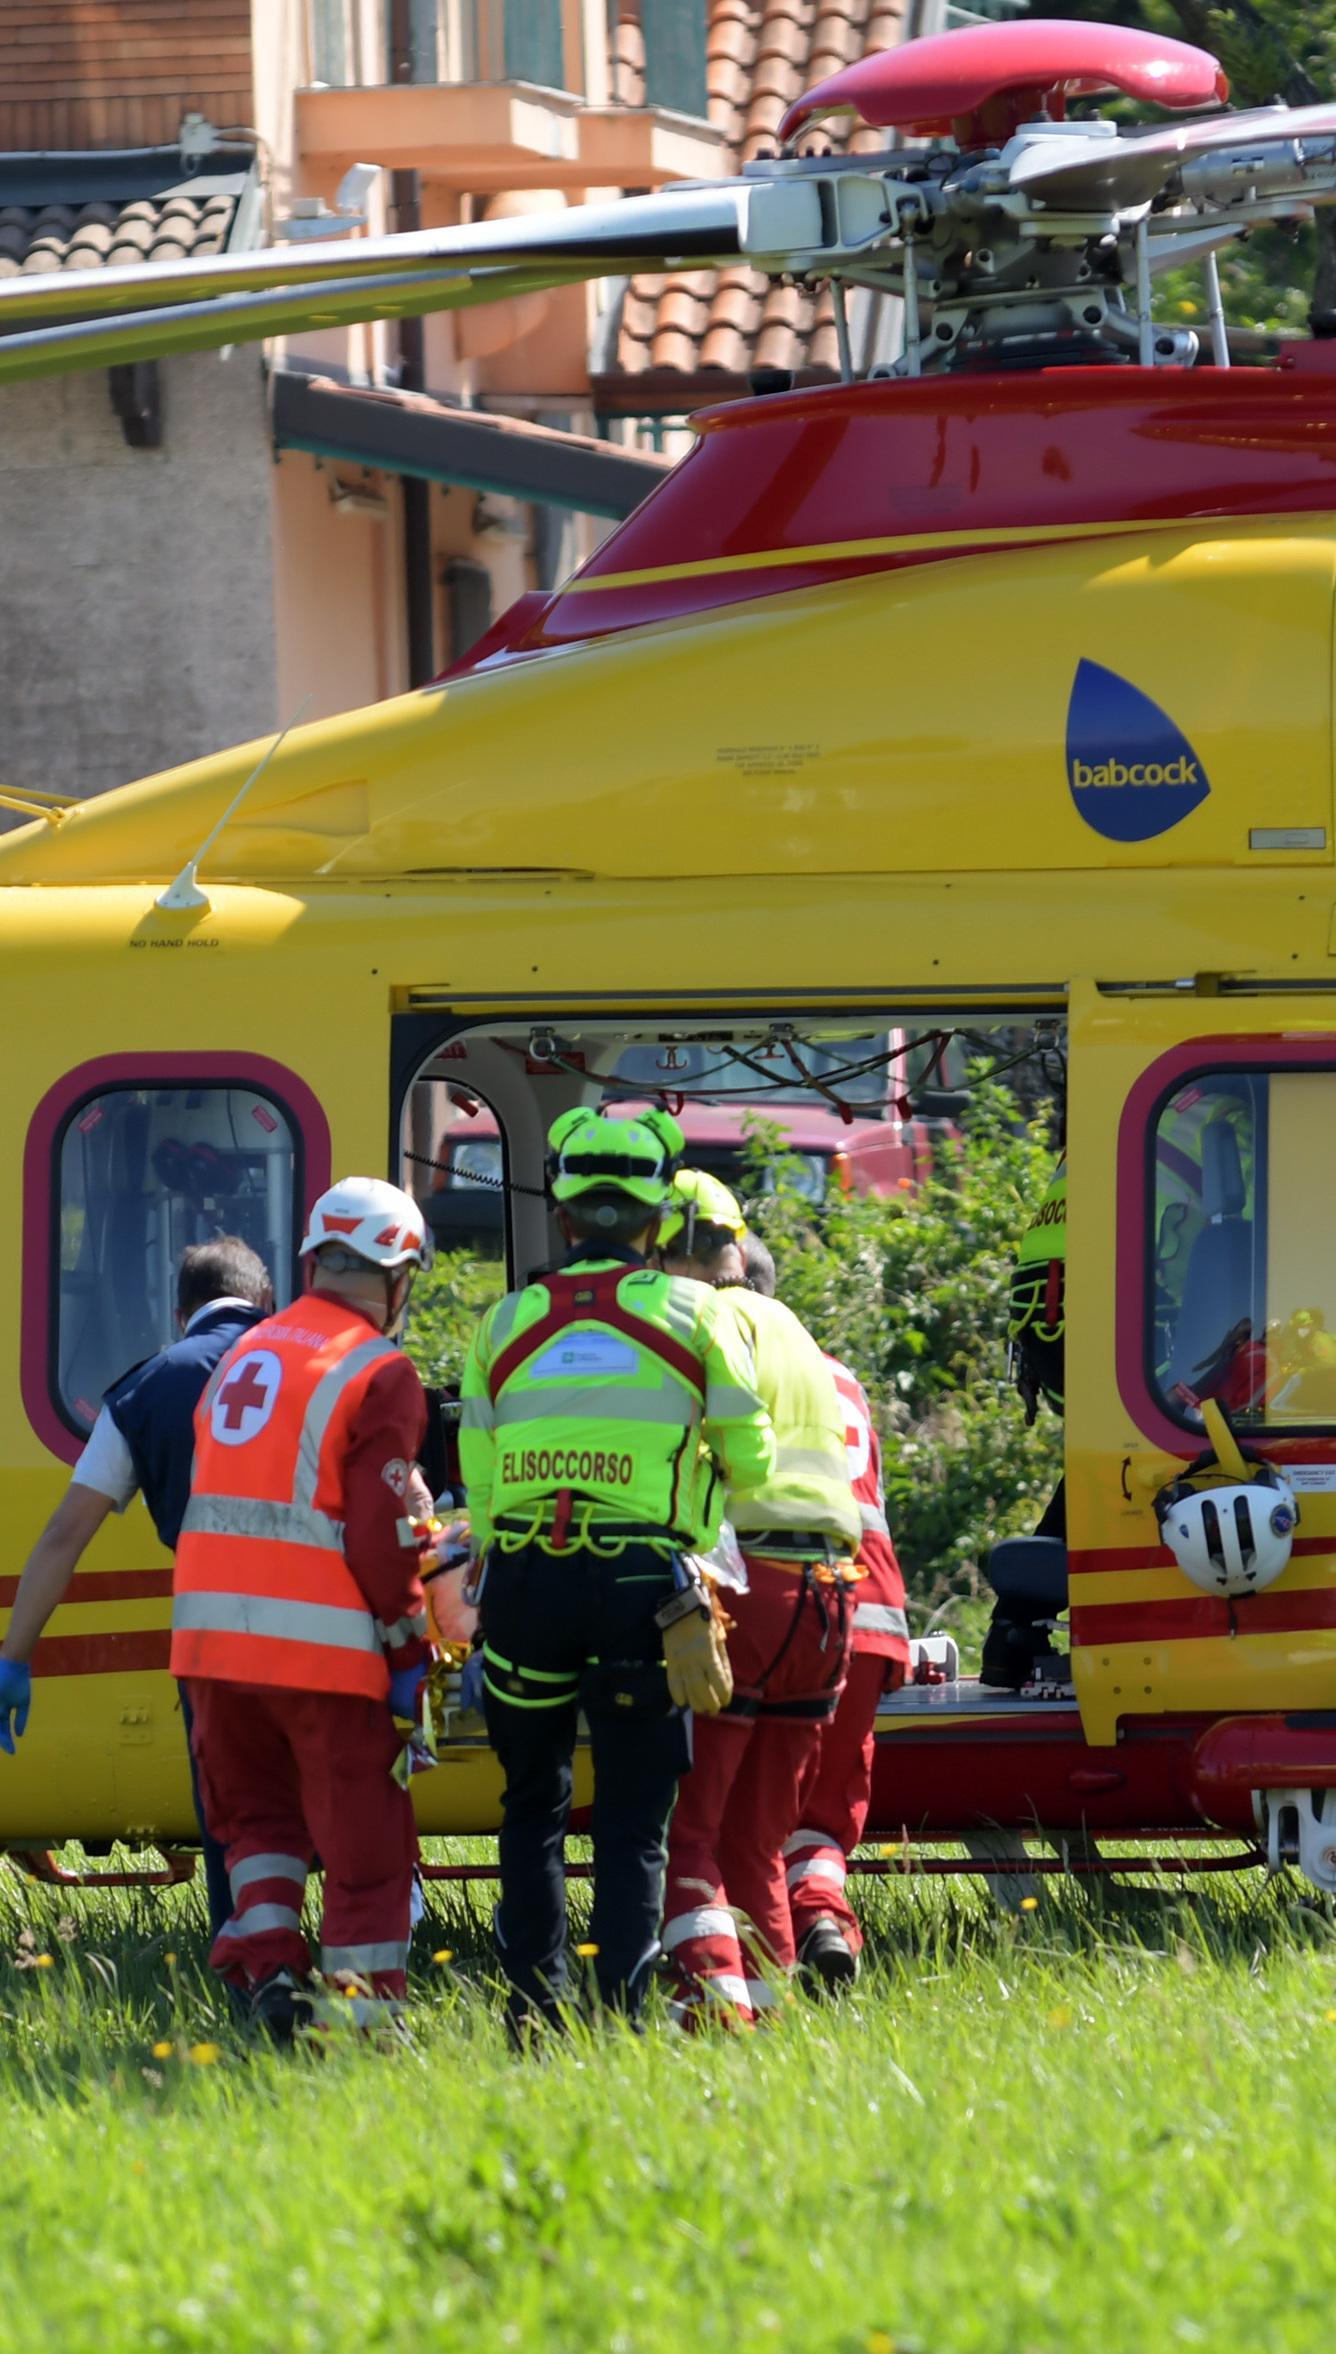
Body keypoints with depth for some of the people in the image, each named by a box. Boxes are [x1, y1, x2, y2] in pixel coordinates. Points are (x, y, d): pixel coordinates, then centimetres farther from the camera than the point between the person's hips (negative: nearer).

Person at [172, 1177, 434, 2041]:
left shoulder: (244, 1356, 14)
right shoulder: (378, 1376, -7)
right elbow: (381, 1532, -13)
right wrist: (411, 1647, -3)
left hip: (214, 1628, 6)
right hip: (321, 1641, -6)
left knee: (260, 1810, 21)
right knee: (365, 1839, 3)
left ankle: (266, 1961, 3)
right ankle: (370, 2015, 4)